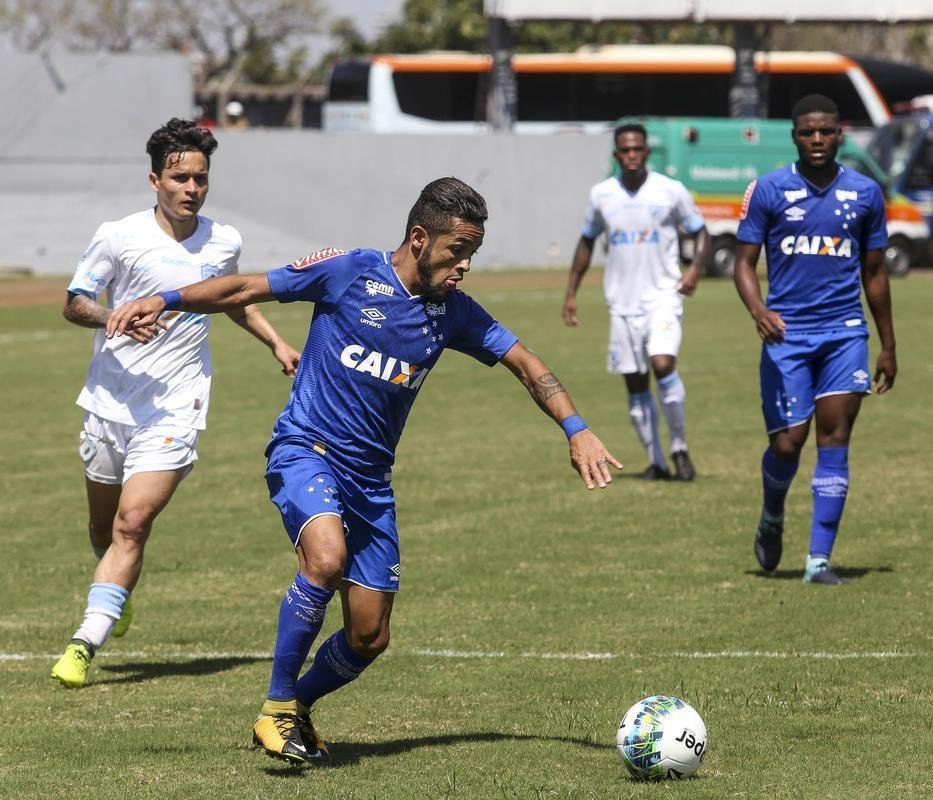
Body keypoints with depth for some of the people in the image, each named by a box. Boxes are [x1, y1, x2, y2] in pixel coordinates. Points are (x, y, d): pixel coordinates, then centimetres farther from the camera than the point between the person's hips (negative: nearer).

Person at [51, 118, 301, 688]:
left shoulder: (224, 243, 3)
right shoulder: (119, 237, -7)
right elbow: (73, 303, -3)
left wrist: (277, 343, 16)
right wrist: (113, 317, -22)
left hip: (173, 412, 0)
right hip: (110, 403, 1)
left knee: (132, 525, -16)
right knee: (104, 528, 14)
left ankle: (85, 645, -19)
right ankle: (119, 595, 48)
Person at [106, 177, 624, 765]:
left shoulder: (454, 313, 3)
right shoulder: (350, 273, -9)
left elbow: (528, 365, 11)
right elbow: (247, 289, -4)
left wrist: (577, 430, -2)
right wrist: (164, 301, -13)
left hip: (371, 479, 6)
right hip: (306, 450, -5)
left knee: (369, 638, 2)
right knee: (327, 557, -35)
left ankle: (297, 710, 32)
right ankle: (277, 709, -18)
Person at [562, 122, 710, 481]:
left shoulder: (671, 191, -2)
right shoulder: (601, 195, 5)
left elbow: (699, 233, 7)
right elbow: (586, 242, 17)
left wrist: (695, 267, -13)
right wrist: (571, 293, 13)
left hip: (663, 296, -3)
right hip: (622, 302, 3)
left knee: (663, 364, -22)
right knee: (635, 384, 4)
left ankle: (679, 448, -6)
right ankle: (656, 461, 15)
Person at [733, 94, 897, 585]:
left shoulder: (865, 194, 6)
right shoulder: (768, 190, 0)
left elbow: (874, 273, 14)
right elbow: (744, 262, 1)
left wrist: (888, 347, 15)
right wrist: (759, 311, -19)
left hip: (845, 332, 1)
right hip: (787, 333, -1)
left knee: (834, 441, -7)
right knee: (787, 443, -4)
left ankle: (819, 559, -6)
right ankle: (772, 518, 29)